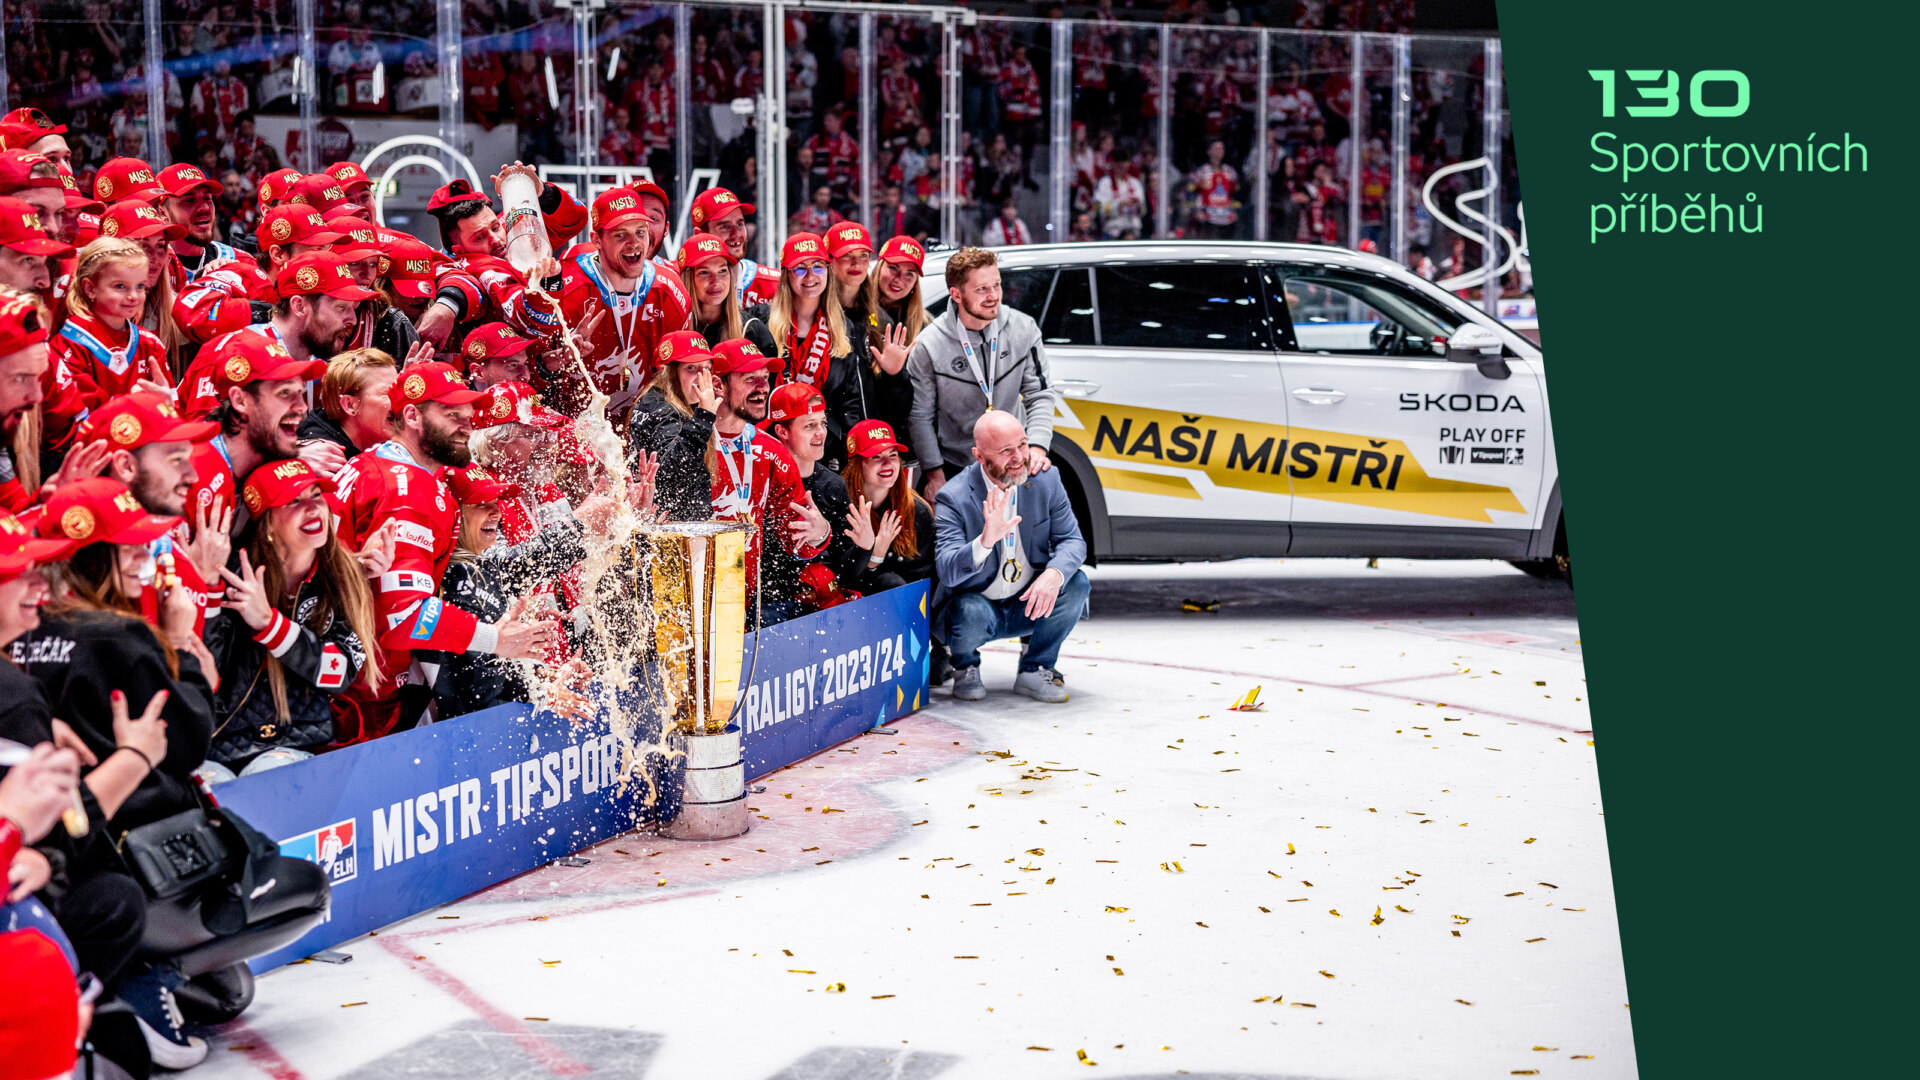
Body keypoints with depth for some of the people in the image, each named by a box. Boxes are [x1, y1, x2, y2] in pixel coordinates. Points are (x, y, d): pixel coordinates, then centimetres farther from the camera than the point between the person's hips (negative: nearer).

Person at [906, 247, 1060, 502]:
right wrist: (934, 476, -7)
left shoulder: (1023, 329, -7)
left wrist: (1037, 446, -18)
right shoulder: (929, 346, -14)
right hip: (952, 469, -2)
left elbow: (1040, 395, -3)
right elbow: (920, 416, -7)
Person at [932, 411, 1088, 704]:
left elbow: (1072, 540, -8)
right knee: (970, 613, -36)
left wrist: (1054, 574, -32)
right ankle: (966, 667, 3)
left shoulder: (1045, 481, -7)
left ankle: (1034, 671, -1)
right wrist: (985, 541, -49)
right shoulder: (953, 498, -18)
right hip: (974, 604, -4)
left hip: (1028, 606, 4)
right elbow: (947, 572, -28)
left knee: (1076, 583, -22)